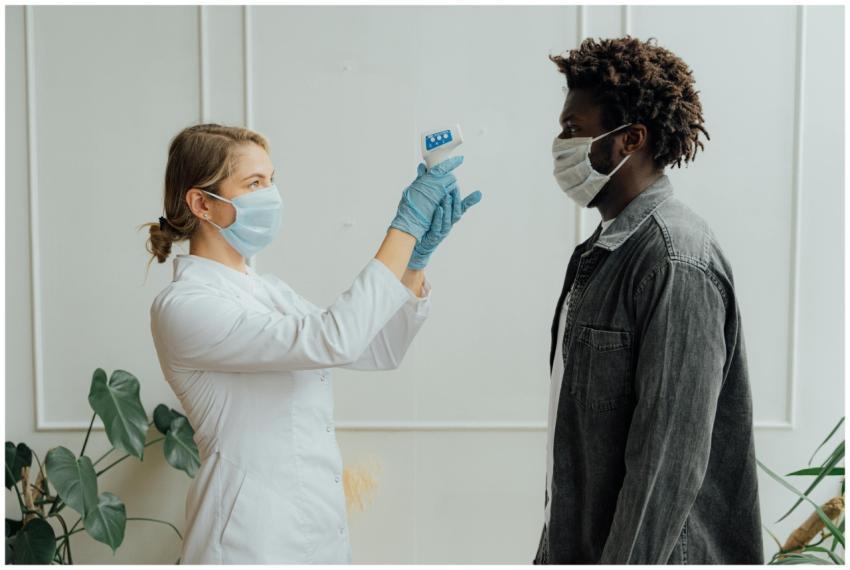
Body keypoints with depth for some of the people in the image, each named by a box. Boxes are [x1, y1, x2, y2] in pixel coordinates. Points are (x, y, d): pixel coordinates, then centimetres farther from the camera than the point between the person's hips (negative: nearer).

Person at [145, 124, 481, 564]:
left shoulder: (266, 289, 8)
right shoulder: (182, 307, -17)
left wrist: (419, 255, -7)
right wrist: (406, 226, -23)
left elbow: (380, 350, 6)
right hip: (256, 540, -7)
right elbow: (332, 341, -27)